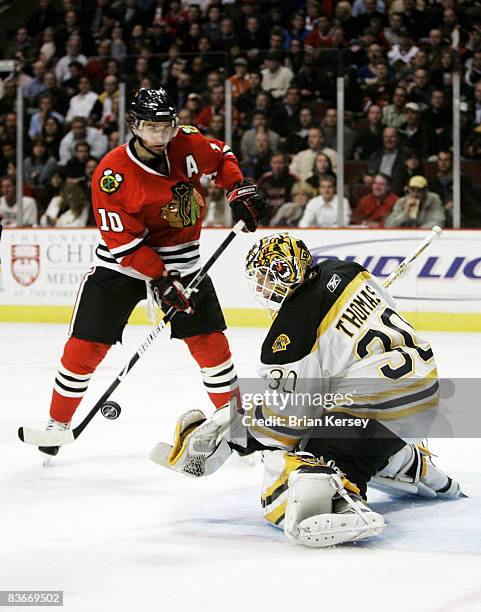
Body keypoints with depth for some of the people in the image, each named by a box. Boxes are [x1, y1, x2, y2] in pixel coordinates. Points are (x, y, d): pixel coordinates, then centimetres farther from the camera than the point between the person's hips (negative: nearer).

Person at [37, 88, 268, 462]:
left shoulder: (188, 144, -11)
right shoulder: (112, 174, -22)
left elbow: (221, 157, 12)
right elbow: (124, 242, -20)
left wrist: (240, 189, -3)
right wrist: (160, 280, -25)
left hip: (181, 259, 3)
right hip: (121, 263, -3)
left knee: (210, 342, 0)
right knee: (85, 347, -5)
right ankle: (58, 423, 11)